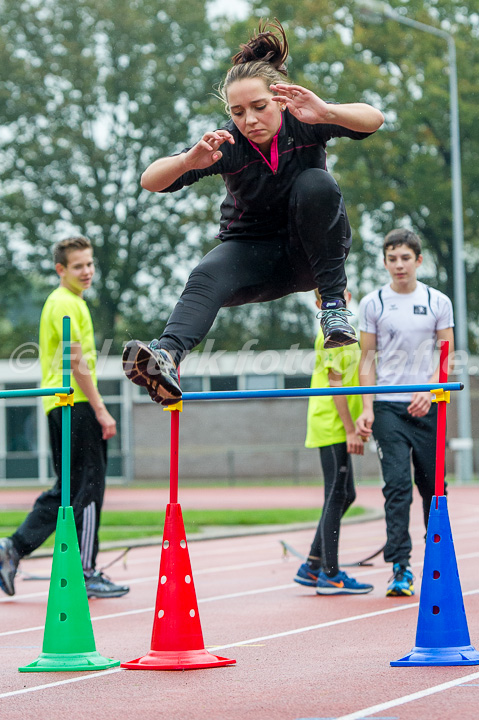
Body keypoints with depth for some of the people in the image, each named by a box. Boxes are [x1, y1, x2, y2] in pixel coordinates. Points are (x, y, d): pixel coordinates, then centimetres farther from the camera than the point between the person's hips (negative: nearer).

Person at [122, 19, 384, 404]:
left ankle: (334, 303, -22)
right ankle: (167, 355, -59)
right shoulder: (227, 145, -16)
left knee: (315, 184, -30)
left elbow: (373, 119, -32)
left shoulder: (302, 124, -17)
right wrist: (189, 160, -46)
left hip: (309, 249, 0)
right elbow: (151, 180, -24)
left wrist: (325, 112, -52)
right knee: (208, 278, -32)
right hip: (252, 249, 0)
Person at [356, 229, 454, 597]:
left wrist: (431, 392, -12)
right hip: (388, 406, -1)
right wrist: (367, 408, -4)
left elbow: (447, 355, 5)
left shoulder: (438, 302, 6)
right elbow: (368, 358, 6)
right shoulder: (372, 304, 5)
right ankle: (400, 567, -12)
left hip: (428, 405, 1)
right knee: (397, 484, -11)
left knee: (433, 484, 6)